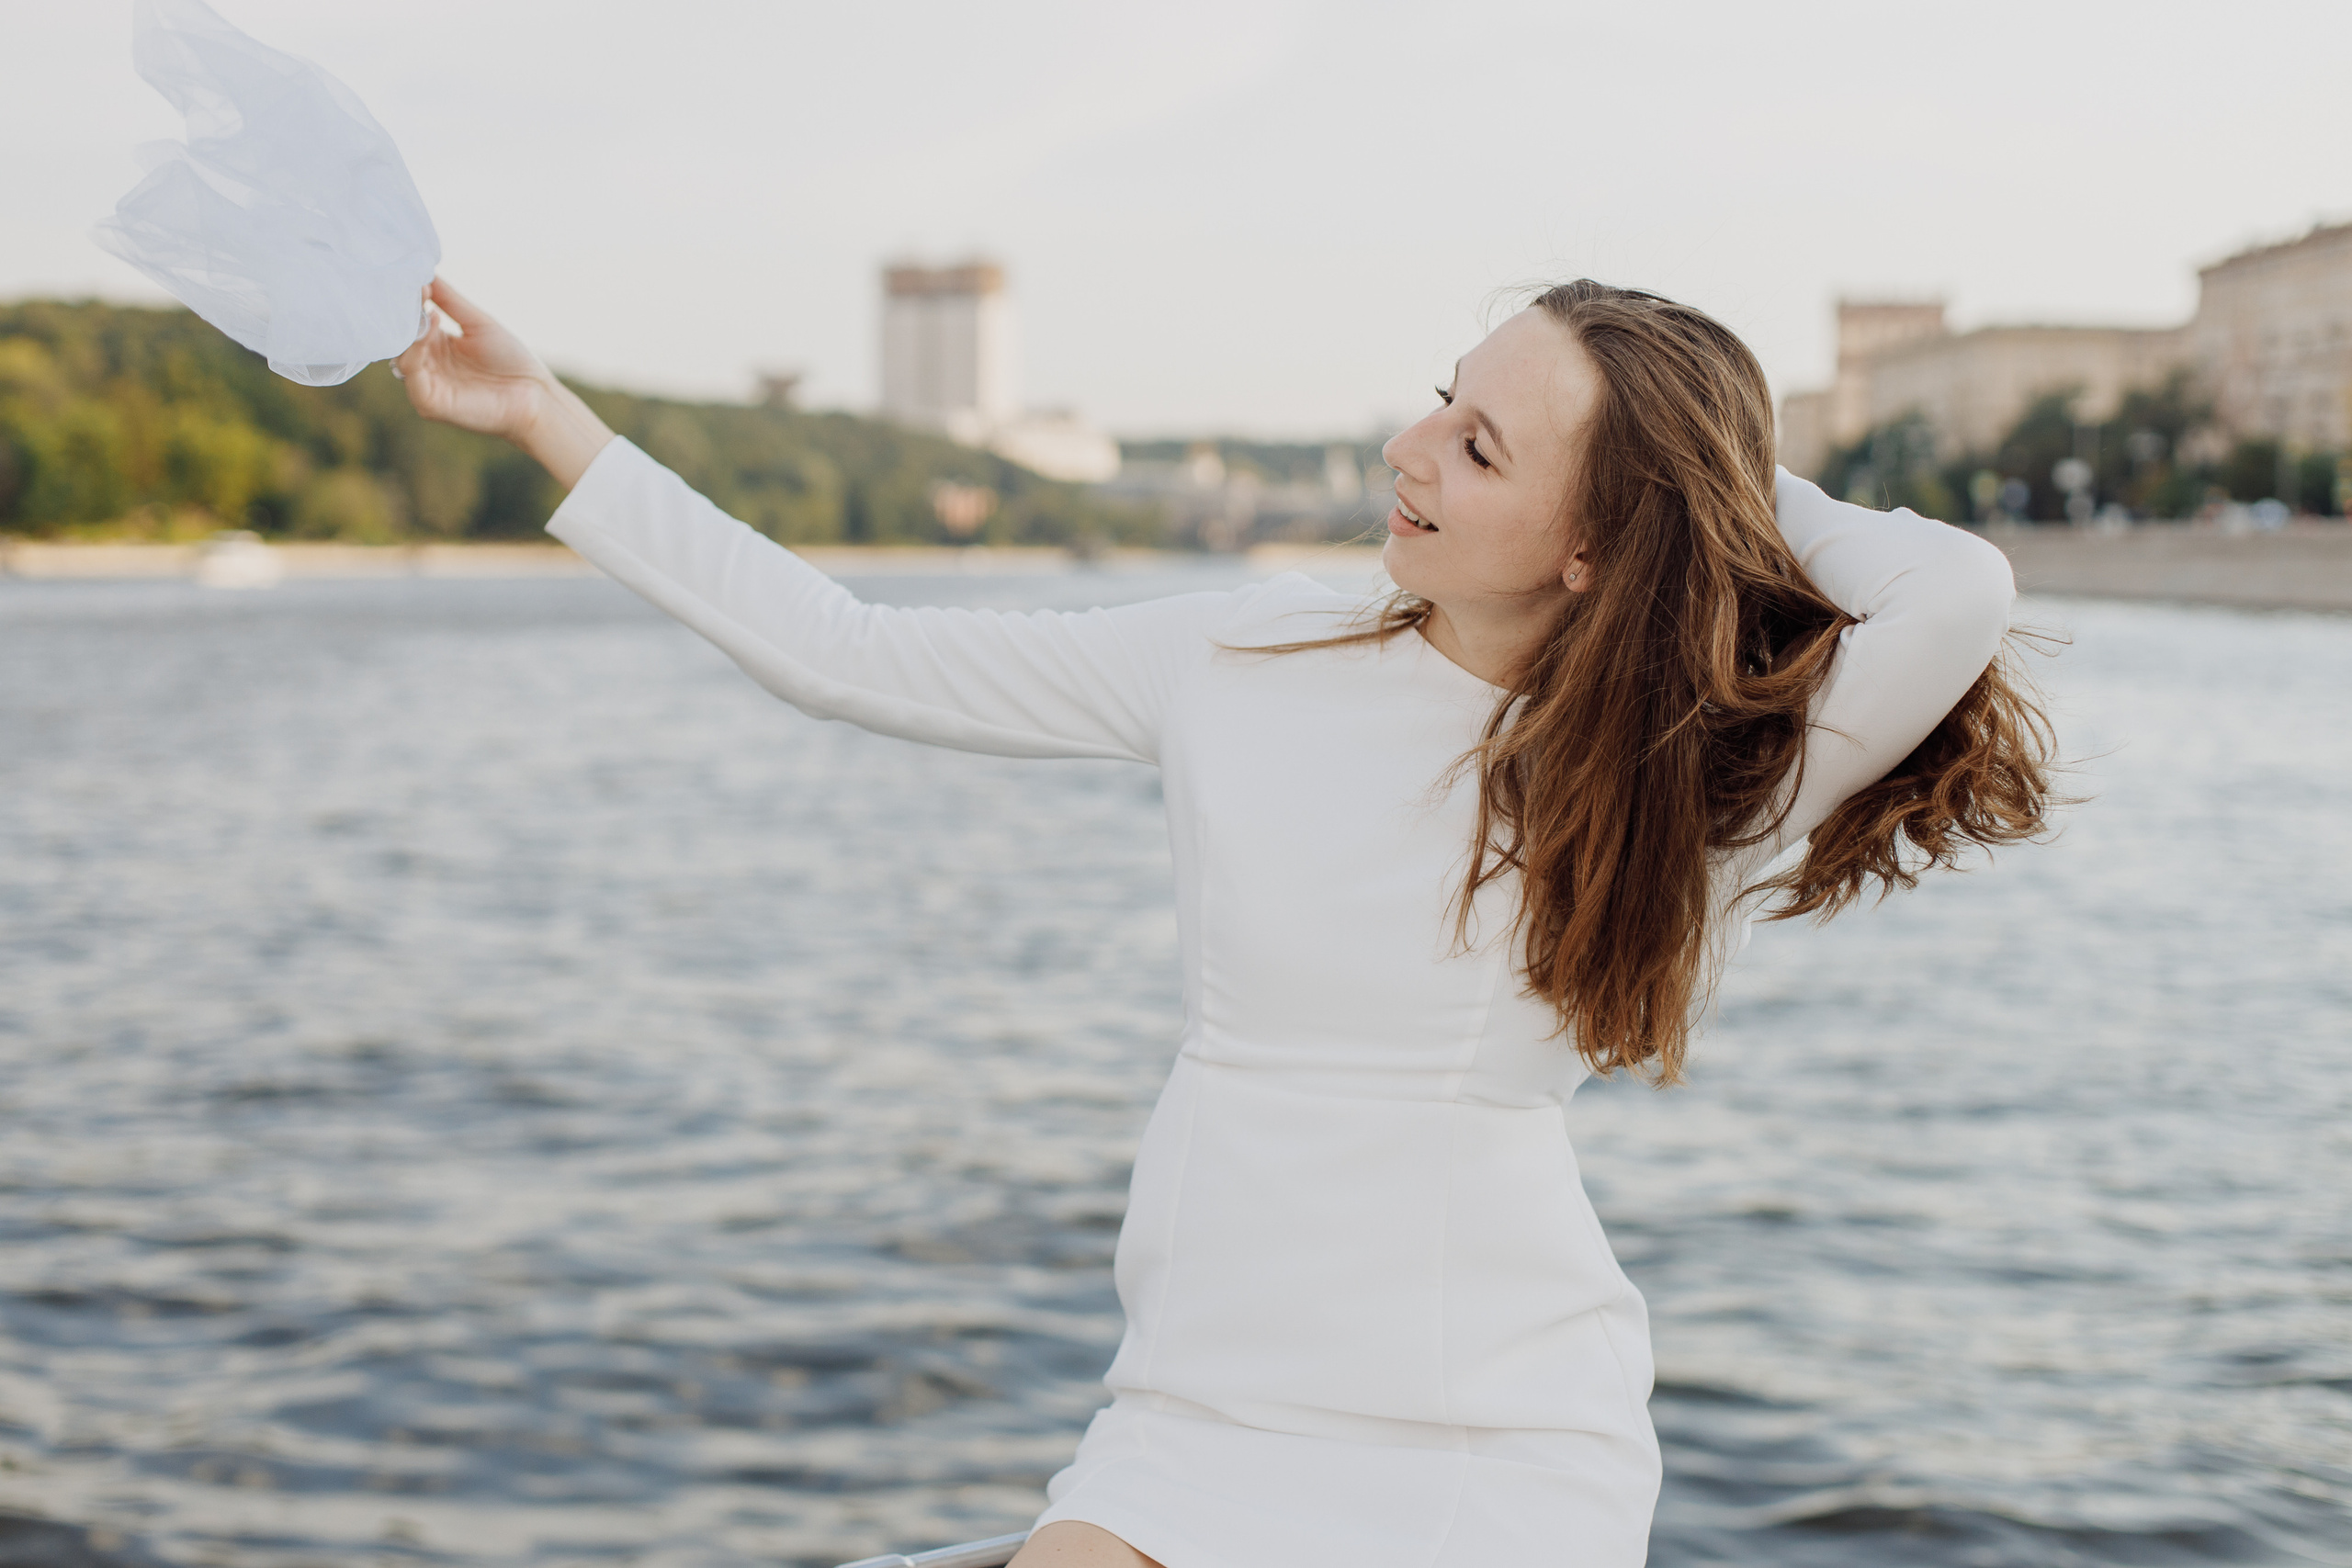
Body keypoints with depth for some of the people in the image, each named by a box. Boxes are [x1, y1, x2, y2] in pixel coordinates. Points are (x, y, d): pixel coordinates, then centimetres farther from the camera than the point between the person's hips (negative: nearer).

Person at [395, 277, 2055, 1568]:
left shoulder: (1690, 789, -7)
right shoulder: (1249, 658, 1)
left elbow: (1959, 596, -25)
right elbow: (852, 654, 5)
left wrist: (1744, 497, -6)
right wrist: (544, 417, 6)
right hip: (1201, 1419, 3)